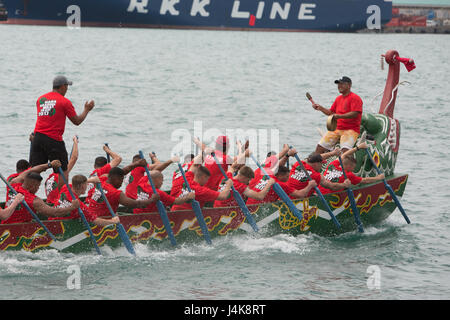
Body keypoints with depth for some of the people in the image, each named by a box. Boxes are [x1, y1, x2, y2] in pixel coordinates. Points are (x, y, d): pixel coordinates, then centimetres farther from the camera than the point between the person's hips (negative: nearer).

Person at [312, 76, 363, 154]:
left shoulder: (355, 98, -7)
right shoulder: (338, 99, 19)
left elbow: (355, 114, -19)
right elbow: (331, 112, 26)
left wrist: (340, 116, -31)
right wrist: (320, 108, 10)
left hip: (351, 129, -7)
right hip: (336, 129, 7)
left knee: (345, 150, -32)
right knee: (319, 147, -4)